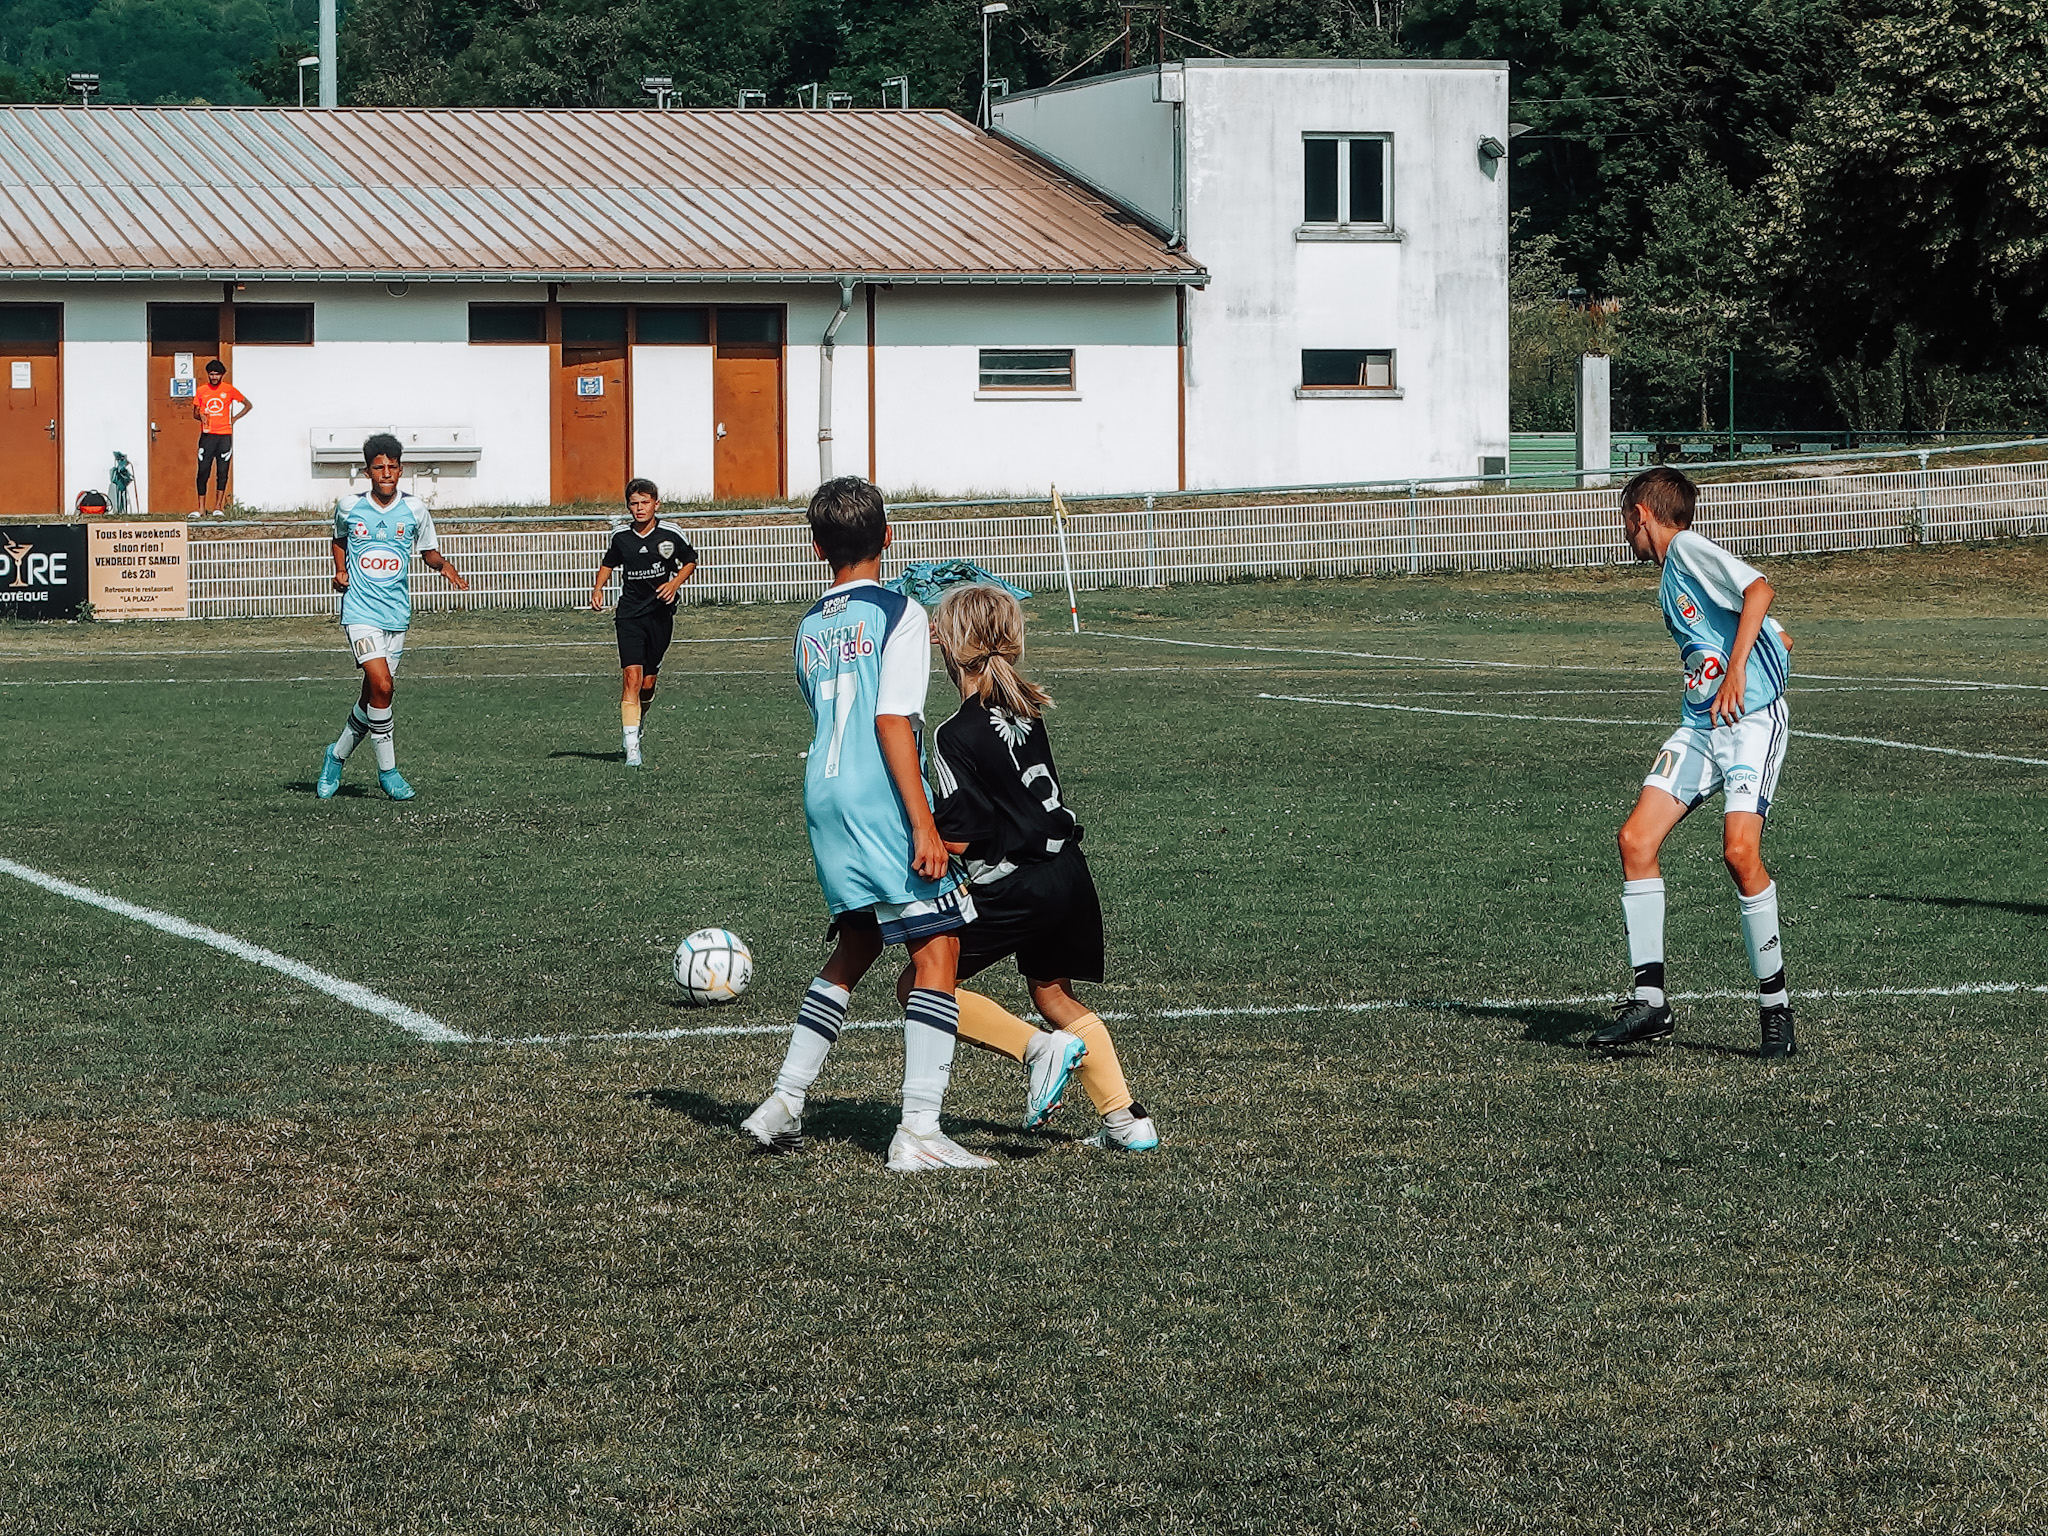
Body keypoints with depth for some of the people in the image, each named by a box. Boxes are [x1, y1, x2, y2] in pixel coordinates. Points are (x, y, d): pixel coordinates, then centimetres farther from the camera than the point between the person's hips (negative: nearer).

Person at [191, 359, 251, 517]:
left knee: (222, 472, -1)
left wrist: (234, 419, 3)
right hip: (207, 436, 1)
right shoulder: (201, 391, 8)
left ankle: (219, 507, 5)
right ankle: (201, 508, 0)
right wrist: (201, 416, -10)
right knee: (203, 471, -4)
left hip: (224, 436, -1)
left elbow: (248, 405, 13)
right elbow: (195, 413, 14)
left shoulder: (229, 390, 4)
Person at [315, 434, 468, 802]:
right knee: (381, 685, -19)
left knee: (374, 694, 7)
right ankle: (388, 770, -6)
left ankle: (337, 756, 31)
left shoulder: (414, 512, 1)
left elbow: (428, 551, 14)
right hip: (360, 612, -3)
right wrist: (340, 570, 3)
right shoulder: (349, 507, 0)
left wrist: (442, 564, -7)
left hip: (396, 615, 3)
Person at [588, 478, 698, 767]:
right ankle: (631, 746, -21)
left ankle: (639, 721, 40)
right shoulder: (621, 536, 2)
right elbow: (609, 563, 22)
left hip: (660, 614, 0)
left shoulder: (671, 534, -3)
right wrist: (597, 589, 6)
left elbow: (691, 561, 10)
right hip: (629, 614, 0)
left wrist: (675, 583, -7)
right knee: (632, 676, -16)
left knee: (647, 683, 7)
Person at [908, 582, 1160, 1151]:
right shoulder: (1027, 710, 7)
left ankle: (1040, 1047, -11)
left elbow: (958, 838, -16)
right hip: (1067, 874, 8)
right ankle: (1126, 1120, 17)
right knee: (1054, 996, 24)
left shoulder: (956, 737, -15)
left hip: (1012, 887, -8)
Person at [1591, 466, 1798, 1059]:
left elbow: (1758, 591, -22)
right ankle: (1650, 1000, -3)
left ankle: (1775, 1007, -9)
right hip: (1700, 726, 9)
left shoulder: (1690, 549, -5)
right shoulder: (1669, 578, 21)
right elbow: (1778, 636, 25)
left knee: (1740, 850, -21)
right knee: (1636, 838, -6)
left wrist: (1737, 671, -28)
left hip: (1753, 720, -9)